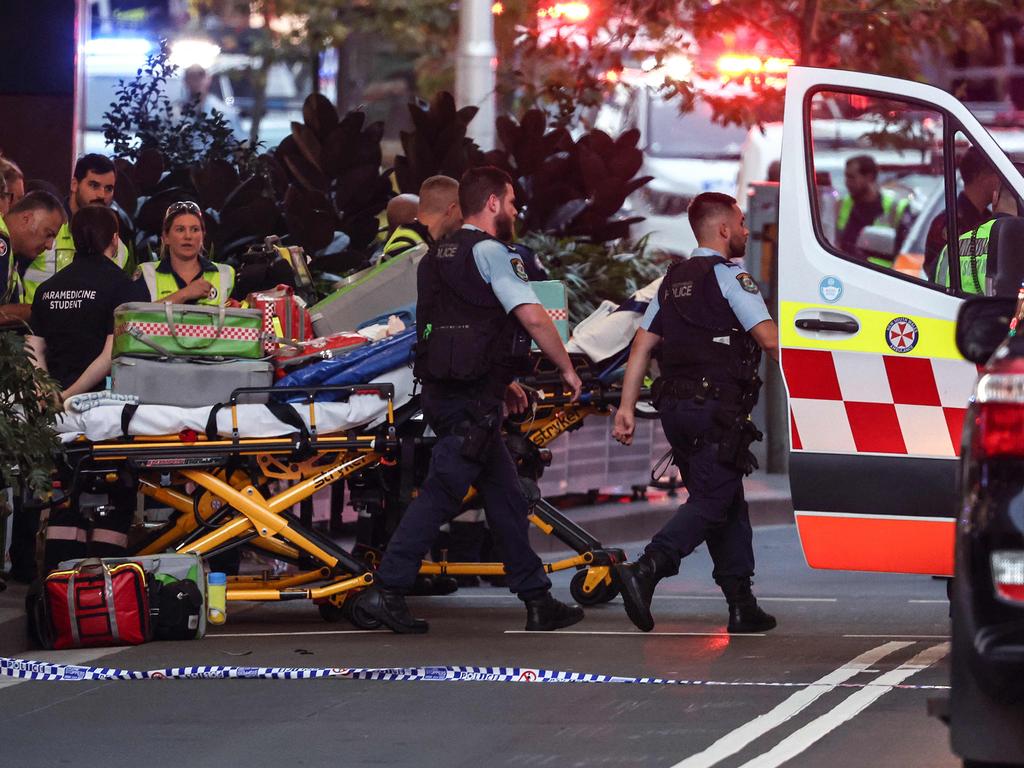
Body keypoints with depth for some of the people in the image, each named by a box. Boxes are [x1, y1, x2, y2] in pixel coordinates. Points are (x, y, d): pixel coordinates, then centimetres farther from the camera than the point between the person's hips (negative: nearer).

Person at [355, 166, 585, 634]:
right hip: (472, 399, -9)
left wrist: (500, 383, 29)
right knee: (440, 494, -9)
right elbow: (533, 318, -17)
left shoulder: (438, 256, 19)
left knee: (504, 495, 12)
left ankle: (537, 601, 15)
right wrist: (566, 369, -4)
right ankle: (385, 591, -11)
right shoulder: (489, 252, -9)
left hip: (442, 389, 9)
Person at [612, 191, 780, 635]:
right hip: (716, 408, -8)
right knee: (712, 502, -10)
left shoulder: (674, 280, 18)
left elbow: (642, 345, 14)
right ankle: (645, 571, -27)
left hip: (674, 408, 8)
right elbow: (770, 339, -14)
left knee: (728, 501, 14)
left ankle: (742, 604, 12)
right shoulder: (729, 277, -6)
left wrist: (627, 406, 13)